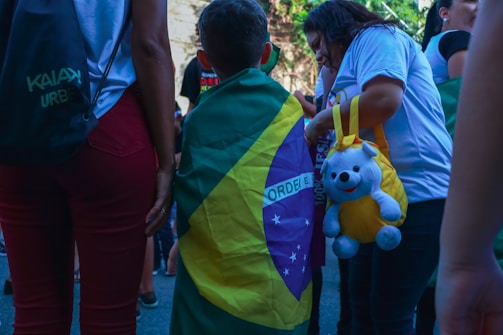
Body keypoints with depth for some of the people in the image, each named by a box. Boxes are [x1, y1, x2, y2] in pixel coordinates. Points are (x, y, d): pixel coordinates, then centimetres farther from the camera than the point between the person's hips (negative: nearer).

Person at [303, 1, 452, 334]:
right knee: (362, 303, 16)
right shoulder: (354, 61, 24)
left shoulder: (376, 37, -3)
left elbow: (383, 100, -22)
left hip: (415, 194, -10)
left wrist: (321, 122, -9)